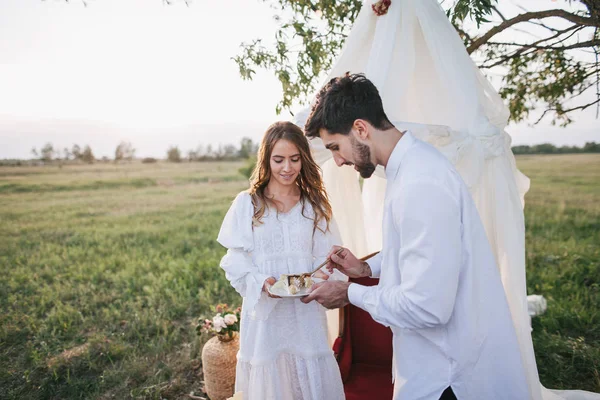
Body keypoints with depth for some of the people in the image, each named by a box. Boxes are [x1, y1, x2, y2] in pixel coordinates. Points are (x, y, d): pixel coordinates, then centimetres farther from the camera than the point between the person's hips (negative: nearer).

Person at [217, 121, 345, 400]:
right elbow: (235, 261, -3)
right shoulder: (247, 204, -3)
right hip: (264, 313, -1)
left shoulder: (315, 204, 5)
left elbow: (329, 254, 4)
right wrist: (262, 282, -20)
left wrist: (322, 277, -16)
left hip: (306, 312, 2)